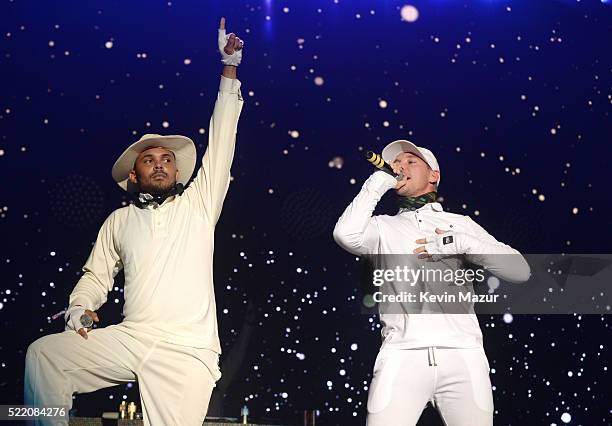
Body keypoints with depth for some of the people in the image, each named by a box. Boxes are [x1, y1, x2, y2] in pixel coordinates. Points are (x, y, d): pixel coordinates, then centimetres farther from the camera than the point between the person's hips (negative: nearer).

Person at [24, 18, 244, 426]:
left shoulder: (198, 204, 11)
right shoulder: (120, 220, 18)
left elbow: (221, 144, 6)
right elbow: (97, 274, 23)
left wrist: (229, 68, 2)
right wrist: (81, 304, -1)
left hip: (189, 351, -2)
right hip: (128, 339, 3)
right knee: (43, 353, -12)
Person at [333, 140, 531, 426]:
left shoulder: (461, 224, 20)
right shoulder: (383, 226, 18)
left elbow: (520, 271, 11)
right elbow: (346, 234, -6)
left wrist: (463, 244, -2)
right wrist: (377, 183, 5)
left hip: (462, 355, 1)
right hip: (402, 355, -1)